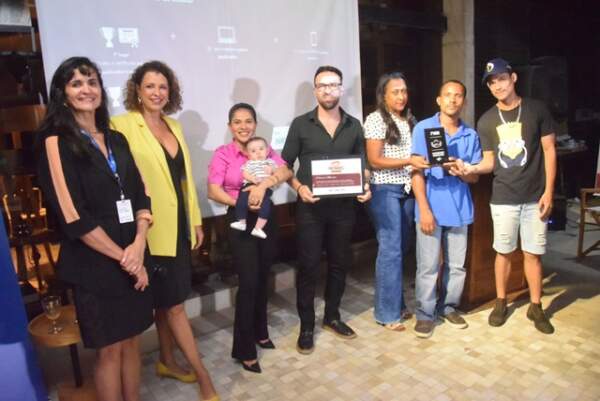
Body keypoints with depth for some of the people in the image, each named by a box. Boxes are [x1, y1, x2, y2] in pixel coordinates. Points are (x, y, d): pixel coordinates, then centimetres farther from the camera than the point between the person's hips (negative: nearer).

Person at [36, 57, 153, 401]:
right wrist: (121, 256, -12)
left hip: (133, 258, 5)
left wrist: (139, 244, -10)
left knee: (132, 340, 15)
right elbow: (73, 216, -14)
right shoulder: (56, 143, -7)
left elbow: (141, 195, 6)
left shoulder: (116, 140, 10)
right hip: (94, 264, -5)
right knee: (109, 349, 7)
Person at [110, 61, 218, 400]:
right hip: (153, 230, -7)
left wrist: (196, 220, 15)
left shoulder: (174, 126, 12)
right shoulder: (122, 125, -10)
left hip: (180, 226, 7)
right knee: (174, 303, 3)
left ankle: (167, 361, 36)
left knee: (166, 301, 19)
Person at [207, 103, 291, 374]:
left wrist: (263, 184, -25)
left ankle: (260, 332, 34)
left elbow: (286, 172, -10)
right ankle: (244, 350, 10)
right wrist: (242, 203, -23)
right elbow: (213, 191, -12)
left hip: (267, 219, 4)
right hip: (240, 221, -4)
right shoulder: (223, 154, -5)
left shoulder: (266, 150, 5)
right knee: (248, 283, -4)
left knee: (262, 278, 13)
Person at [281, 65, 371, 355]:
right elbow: (285, 165, 1)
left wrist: (365, 186, -6)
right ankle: (306, 326, 16)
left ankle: (332, 316, 32)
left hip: (343, 206, 3)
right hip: (310, 207, -3)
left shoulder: (353, 126, 8)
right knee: (308, 266, 2)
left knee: (339, 263, 13)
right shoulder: (301, 124, 0)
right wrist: (299, 187, -16)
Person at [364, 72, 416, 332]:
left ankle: (397, 304, 26)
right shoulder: (376, 119, -6)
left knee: (402, 248, 12)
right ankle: (387, 313, 7)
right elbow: (374, 161, -13)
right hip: (385, 190, -7)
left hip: (407, 189, 7)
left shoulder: (410, 119, 14)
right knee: (390, 249, -5)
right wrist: (409, 160, -20)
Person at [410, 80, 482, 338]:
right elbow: (417, 171, -6)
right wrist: (424, 209, -13)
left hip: (459, 208, 4)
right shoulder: (423, 128, -2)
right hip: (431, 208, -3)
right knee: (428, 266, 1)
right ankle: (425, 313, 15)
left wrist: (462, 171, -15)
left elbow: (475, 177, 10)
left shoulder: (471, 135, 8)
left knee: (457, 265, 12)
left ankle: (449, 307, 30)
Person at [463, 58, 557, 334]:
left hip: (535, 197, -1)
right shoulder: (486, 121, 3)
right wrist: (472, 168, -17)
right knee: (503, 251, 10)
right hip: (503, 198, 1)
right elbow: (489, 161, 6)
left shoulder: (537, 110, -1)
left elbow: (549, 151, 0)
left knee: (533, 253, 7)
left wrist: (548, 191, -6)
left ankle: (535, 306, 23)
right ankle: (501, 302, 25)